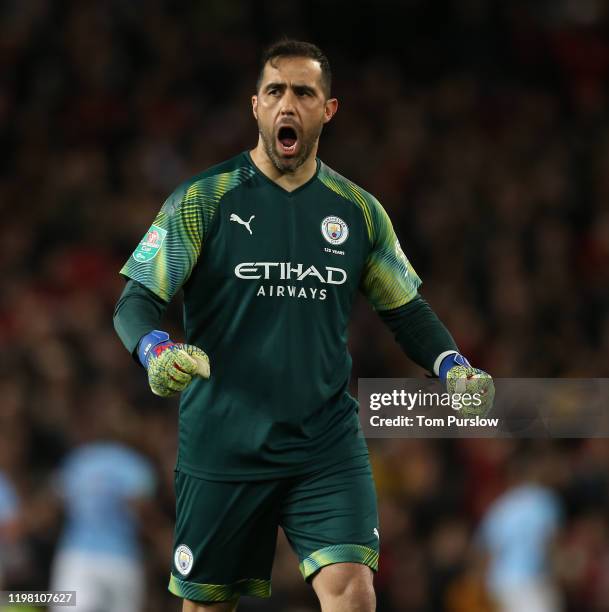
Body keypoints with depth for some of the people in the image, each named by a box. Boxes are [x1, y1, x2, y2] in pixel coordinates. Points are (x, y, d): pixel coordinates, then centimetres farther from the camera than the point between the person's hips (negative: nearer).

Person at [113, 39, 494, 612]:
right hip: (221, 450, -1)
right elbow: (135, 302, -4)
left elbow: (407, 311, 17)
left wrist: (453, 367, -2)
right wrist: (156, 351, -27)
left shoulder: (360, 211, 7)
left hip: (328, 448, 1)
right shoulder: (202, 199, -2)